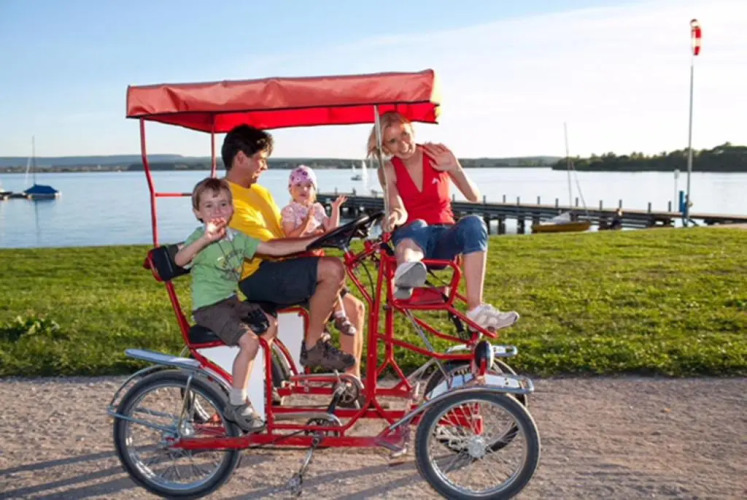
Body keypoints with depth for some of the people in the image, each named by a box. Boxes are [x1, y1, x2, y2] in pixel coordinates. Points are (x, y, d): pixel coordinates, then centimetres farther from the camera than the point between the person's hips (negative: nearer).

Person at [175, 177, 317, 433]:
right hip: (209, 307, -9)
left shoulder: (237, 238, 7)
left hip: (232, 301, 9)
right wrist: (206, 238, -50)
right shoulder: (200, 238, -14)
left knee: (270, 325, 15)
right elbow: (180, 259, -34)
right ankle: (236, 405, -8)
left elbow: (273, 248, 7)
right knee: (249, 342, -23)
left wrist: (313, 240, 1)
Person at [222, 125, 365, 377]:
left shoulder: (261, 193, 19)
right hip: (259, 276, -9)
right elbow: (270, 247, -21)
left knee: (354, 308, 1)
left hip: (281, 270, 9)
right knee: (333, 268, -30)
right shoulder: (229, 200, -14)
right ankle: (313, 347, -14)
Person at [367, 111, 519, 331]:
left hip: (444, 239, 2)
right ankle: (406, 270, -75)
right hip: (412, 236, -2)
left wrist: (455, 169, -20)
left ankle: (476, 308, -38)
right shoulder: (388, 170, 1)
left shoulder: (438, 154, 2)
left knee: (473, 223, -31)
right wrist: (395, 216, -40)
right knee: (418, 226, -37)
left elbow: (474, 197, -3)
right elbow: (400, 211, -15)